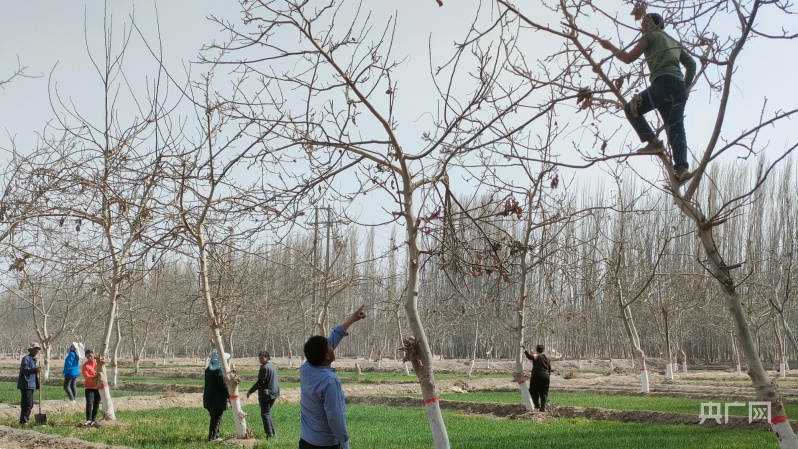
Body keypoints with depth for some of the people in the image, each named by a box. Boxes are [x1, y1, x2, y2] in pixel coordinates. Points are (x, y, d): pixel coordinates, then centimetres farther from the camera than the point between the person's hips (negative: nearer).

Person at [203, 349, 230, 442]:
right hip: (218, 399, -8)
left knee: (214, 417, 18)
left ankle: (215, 436, 24)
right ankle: (212, 437, 1)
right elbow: (223, 385, -17)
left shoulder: (208, 370, 8)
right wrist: (229, 396, -8)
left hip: (208, 398, 8)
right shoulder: (219, 371, -17)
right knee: (216, 418, 0)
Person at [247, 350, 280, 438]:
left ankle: (269, 434, -5)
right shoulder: (273, 366, 10)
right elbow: (277, 379, 17)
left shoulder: (264, 368, -18)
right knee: (267, 412, 20)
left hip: (266, 394, -9)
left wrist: (250, 391, -12)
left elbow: (260, 382, -19)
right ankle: (272, 432, 21)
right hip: (274, 393, 9)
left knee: (265, 414, -2)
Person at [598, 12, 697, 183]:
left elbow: (628, 58, 5)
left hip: (663, 83, -7)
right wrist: (685, 86, 30)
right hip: (679, 87, 7)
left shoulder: (650, 36, 12)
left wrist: (610, 47, 17)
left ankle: (653, 142, -8)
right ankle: (681, 167, -23)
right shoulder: (673, 42, 33)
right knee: (676, 128, -4)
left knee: (632, 109, 6)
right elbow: (691, 64, 29)